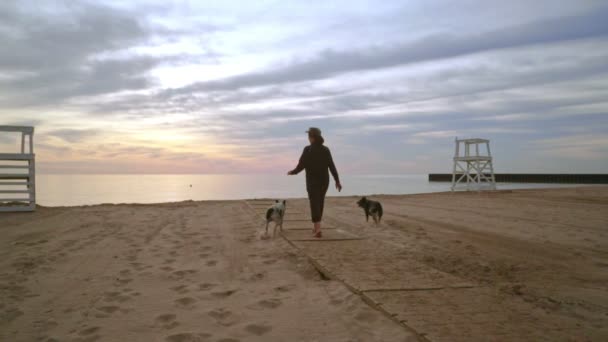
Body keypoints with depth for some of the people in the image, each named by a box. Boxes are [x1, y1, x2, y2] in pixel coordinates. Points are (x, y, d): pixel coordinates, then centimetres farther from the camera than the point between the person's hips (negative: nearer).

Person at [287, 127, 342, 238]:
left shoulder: (307, 150, -11)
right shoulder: (325, 150, 0)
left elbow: (301, 165, -11)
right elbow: (332, 166, -4)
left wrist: (293, 172, 9)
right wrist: (337, 181, -2)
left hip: (312, 181, -4)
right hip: (324, 180, 4)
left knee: (315, 205, -4)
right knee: (319, 203, 18)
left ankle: (318, 229, -17)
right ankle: (316, 227, 28)